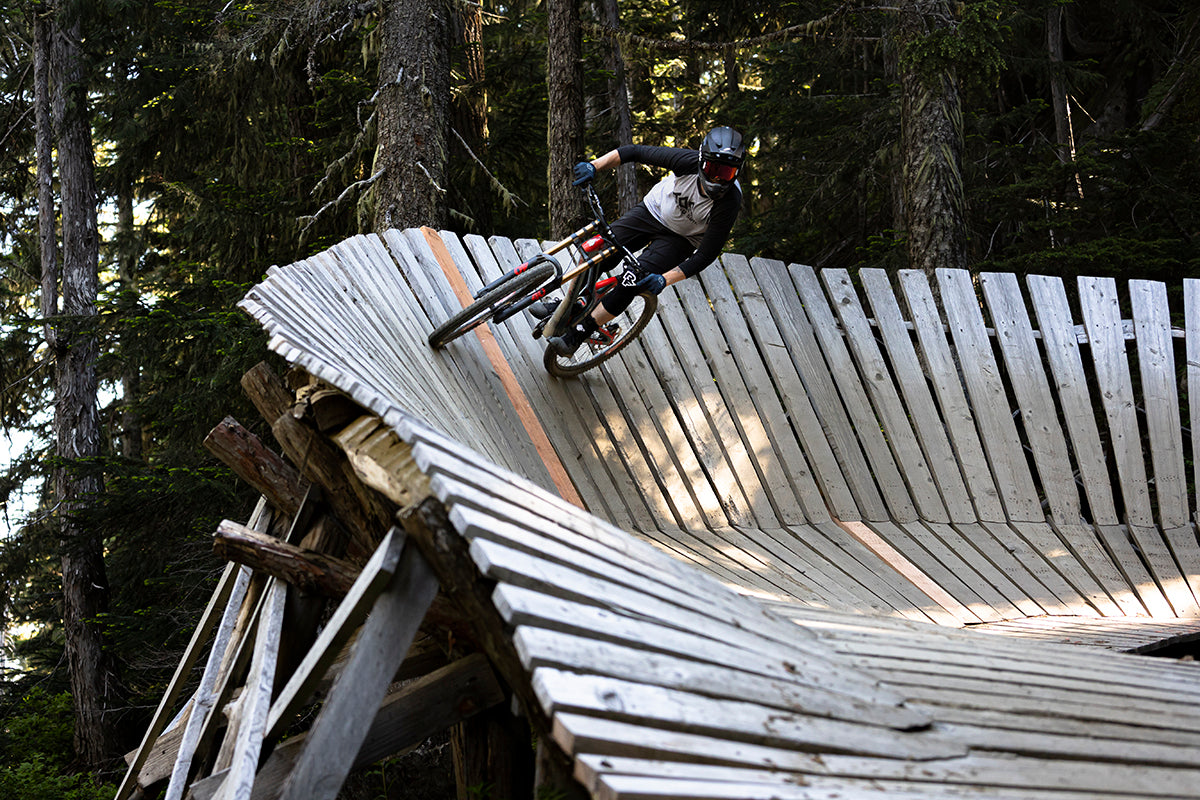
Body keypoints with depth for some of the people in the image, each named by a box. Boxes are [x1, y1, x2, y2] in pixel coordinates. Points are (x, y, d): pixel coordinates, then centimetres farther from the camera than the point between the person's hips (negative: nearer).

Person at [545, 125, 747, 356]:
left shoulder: (729, 202, -34)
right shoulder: (689, 161, -29)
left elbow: (706, 255, -28)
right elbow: (634, 152, -18)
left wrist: (665, 279, -35)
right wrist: (595, 165, -29)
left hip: (679, 239, -3)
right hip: (652, 210, 3)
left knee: (630, 284, -20)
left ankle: (578, 333, -5)